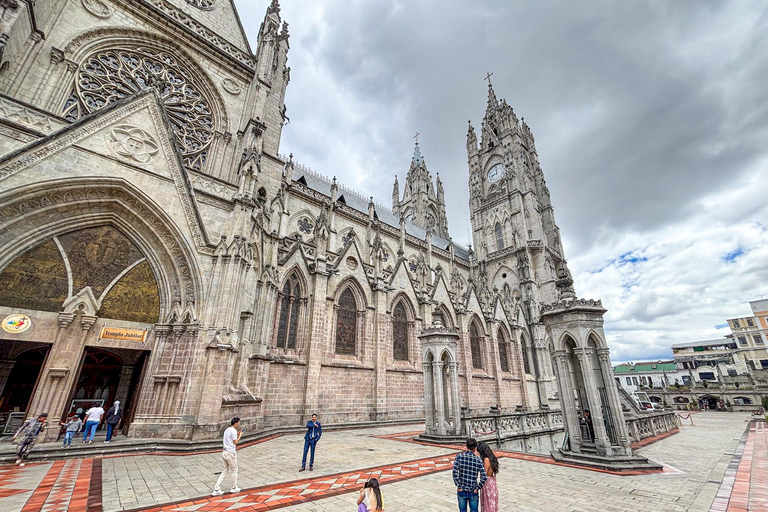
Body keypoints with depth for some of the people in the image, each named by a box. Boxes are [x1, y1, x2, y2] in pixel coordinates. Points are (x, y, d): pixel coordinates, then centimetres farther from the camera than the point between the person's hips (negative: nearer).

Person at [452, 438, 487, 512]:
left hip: (461, 491, 0)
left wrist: (459, 486, -10)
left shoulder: (459, 456, -10)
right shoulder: (478, 460, -9)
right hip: (473, 492, 0)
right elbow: (484, 477, -15)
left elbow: (455, 472, -19)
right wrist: (477, 488, -5)